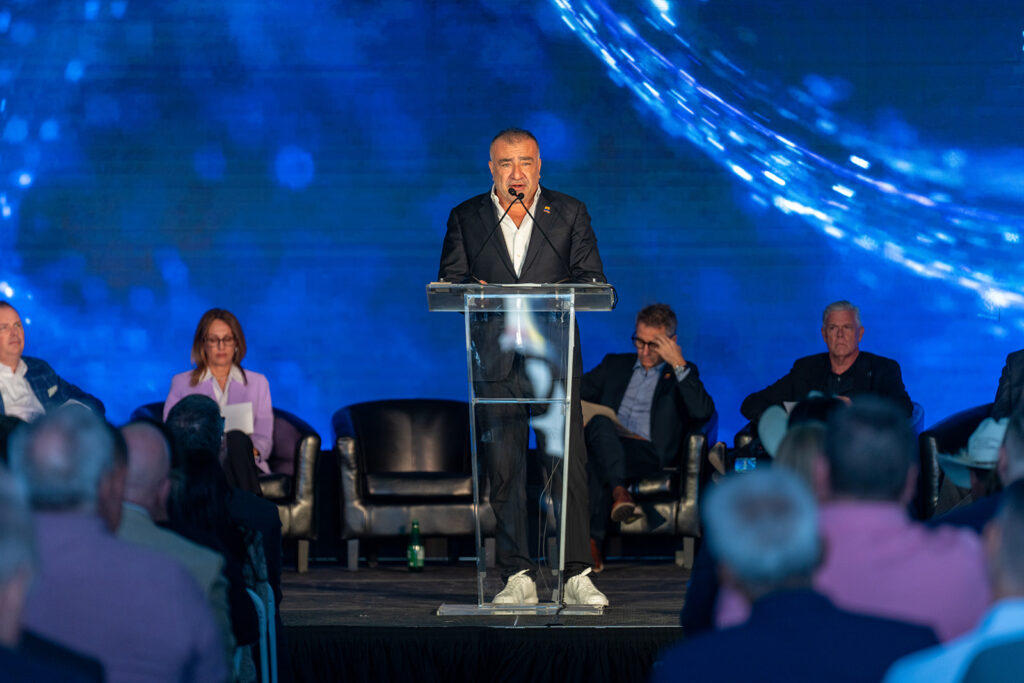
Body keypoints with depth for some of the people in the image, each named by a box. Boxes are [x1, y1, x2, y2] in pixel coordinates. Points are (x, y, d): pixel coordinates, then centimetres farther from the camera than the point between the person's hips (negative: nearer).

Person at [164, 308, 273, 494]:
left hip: (247, 466, 1)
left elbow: (264, 438, 14)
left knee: (236, 439, -38)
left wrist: (251, 450, -12)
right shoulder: (181, 384, 20)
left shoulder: (258, 383, 23)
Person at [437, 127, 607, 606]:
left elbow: (592, 279, 7)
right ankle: (517, 576, 5)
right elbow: (449, 281, 9)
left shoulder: (569, 213, 11)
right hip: (494, 360, 1)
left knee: (568, 462, -8)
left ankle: (576, 575, -5)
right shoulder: (466, 218, 13)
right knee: (503, 469, -1)